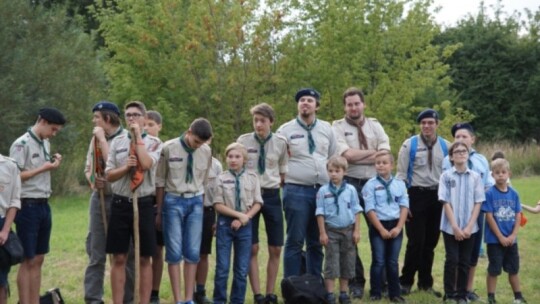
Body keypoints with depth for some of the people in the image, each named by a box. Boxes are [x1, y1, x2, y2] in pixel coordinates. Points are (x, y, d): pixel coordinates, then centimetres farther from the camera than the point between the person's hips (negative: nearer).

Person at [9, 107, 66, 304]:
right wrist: (44, 168, -16)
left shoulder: (45, 143, 14)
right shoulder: (22, 144, -11)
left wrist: (53, 164, 1)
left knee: (38, 260, 10)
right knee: (28, 260, -4)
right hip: (28, 206, -8)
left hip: (44, 205, 8)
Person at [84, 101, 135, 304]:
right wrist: (92, 180, -6)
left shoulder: (125, 138, -11)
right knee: (95, 252, 7)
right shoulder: (95, 139, 11)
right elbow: (88, 168, 17)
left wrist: (103, 138, -13)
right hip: (99, 198, 6)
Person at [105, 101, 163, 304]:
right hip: (120, 203, 2)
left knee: (144, 259, 4)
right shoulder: (117, 141, 8)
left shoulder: (154, 142, 1)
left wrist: (138, 136, -10)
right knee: (119, 259, 5)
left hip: (143, 204, -2)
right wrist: (125, 167, -14)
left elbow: (146, 164, -19)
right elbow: (109, 175, 5)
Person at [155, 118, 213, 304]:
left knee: (193, 252, 3)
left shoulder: (206, 151, -1)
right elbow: (160, 181, -1)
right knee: (174, 252, -2)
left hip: (196, 201, 3)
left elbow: (204, 181, 10)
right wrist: (159, 211, 3)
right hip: (173, 200, -3)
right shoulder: (169, 149, -9)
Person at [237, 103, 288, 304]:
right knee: (252, 248, -1)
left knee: (275, 249, 5)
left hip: (272, 195, 2)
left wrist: (277, 184, 3)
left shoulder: (280, 143, 1)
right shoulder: (243, 141, -3)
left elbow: (284, 172, 12)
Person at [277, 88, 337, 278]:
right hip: (296, 191, -4)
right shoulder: (286, 130, 1)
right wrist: (287, 177, -2)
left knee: (317, 241, 9)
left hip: (323, 191, 4)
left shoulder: (326, 129, 13)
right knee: (295, 241, -2)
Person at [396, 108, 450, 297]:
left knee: (431, 242, 10)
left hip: (438, 197, 3)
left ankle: (425, 283, 23)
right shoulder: (409, 145, -2)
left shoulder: (446, 146, 6)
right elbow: (401, 174, -2)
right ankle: (406, 281, 12)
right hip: (416, 195, -3)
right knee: (416, 241, -4)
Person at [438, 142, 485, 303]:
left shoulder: (476, 177, 0)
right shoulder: (446, 176, -4)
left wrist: (469, 227, -9)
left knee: (465, 262, 7)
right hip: (450, 227, -2)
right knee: (452, 260, -1)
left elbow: (478, 203, -1)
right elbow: (446, 202, -6)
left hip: (470, 228, 2)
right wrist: (455, 227, -12)